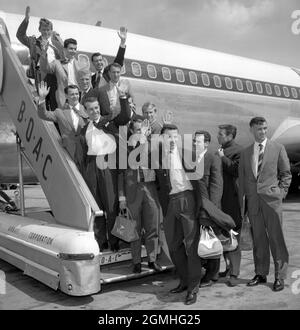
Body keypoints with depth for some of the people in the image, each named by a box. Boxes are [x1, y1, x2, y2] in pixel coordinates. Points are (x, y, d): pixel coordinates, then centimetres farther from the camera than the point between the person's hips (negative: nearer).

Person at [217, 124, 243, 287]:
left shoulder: (238, 150, -8)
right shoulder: (221, 150, 18)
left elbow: (237, 170, -22)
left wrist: (223, 158, -15)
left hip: (232, 199, -9)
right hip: (219, 198, 9)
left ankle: (234, 273, 4)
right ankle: (229, 267, 29)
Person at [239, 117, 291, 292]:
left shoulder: (278, 148, 4)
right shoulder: (245, 153, 13)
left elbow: (286, 174, 7)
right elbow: (242, 178, 13)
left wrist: (281, 193, -3)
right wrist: (241, 203, 9)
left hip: (271, 198, -3)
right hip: (253, 200, 3)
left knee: (276, 238, -1)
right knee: (258, 239, 8)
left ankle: (280, 276, 9)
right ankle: (261, 274, 19)